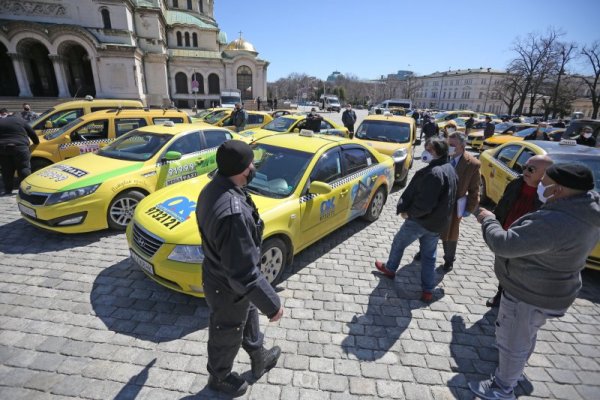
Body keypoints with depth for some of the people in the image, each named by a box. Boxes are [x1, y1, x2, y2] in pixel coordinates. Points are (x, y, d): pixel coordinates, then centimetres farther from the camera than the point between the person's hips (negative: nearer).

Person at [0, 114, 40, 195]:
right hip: (19, 147, -2)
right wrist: (36, 143, 29)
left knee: (7, 171, 9)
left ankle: (8, 190, 13)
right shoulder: (20, 121, 14)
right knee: (24, 169, -2)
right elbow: (32, 134, 15)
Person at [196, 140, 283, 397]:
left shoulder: (213, 189, -9)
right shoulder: (233, 212, -41)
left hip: (219, 274, 9)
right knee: (227, 336, 22)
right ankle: (219, 378, 53)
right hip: (228, 288, -9)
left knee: (248, 318, 31)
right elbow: (243, 272, -35)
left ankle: (259, 359, 58)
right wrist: (271, 304, -22)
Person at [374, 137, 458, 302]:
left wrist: (408, 212, -13)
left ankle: (389, 268, 38)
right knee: (429, 256, 17)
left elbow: (425, 204, -30)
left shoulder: (434, 173, -26)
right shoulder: (449, 170, 7)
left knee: (398, 244, 16)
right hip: (437, 223, 9)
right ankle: (428, 290, 24)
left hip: (420, 220, -8)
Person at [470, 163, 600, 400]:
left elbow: (503, 245, -34)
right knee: (525, 338, 30)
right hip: (546, 291, 9)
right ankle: (514, 374, 54)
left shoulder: (554, 222, -37)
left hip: (530, 295, -9)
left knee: (512, 342, 12)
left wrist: (488, 220, -18)